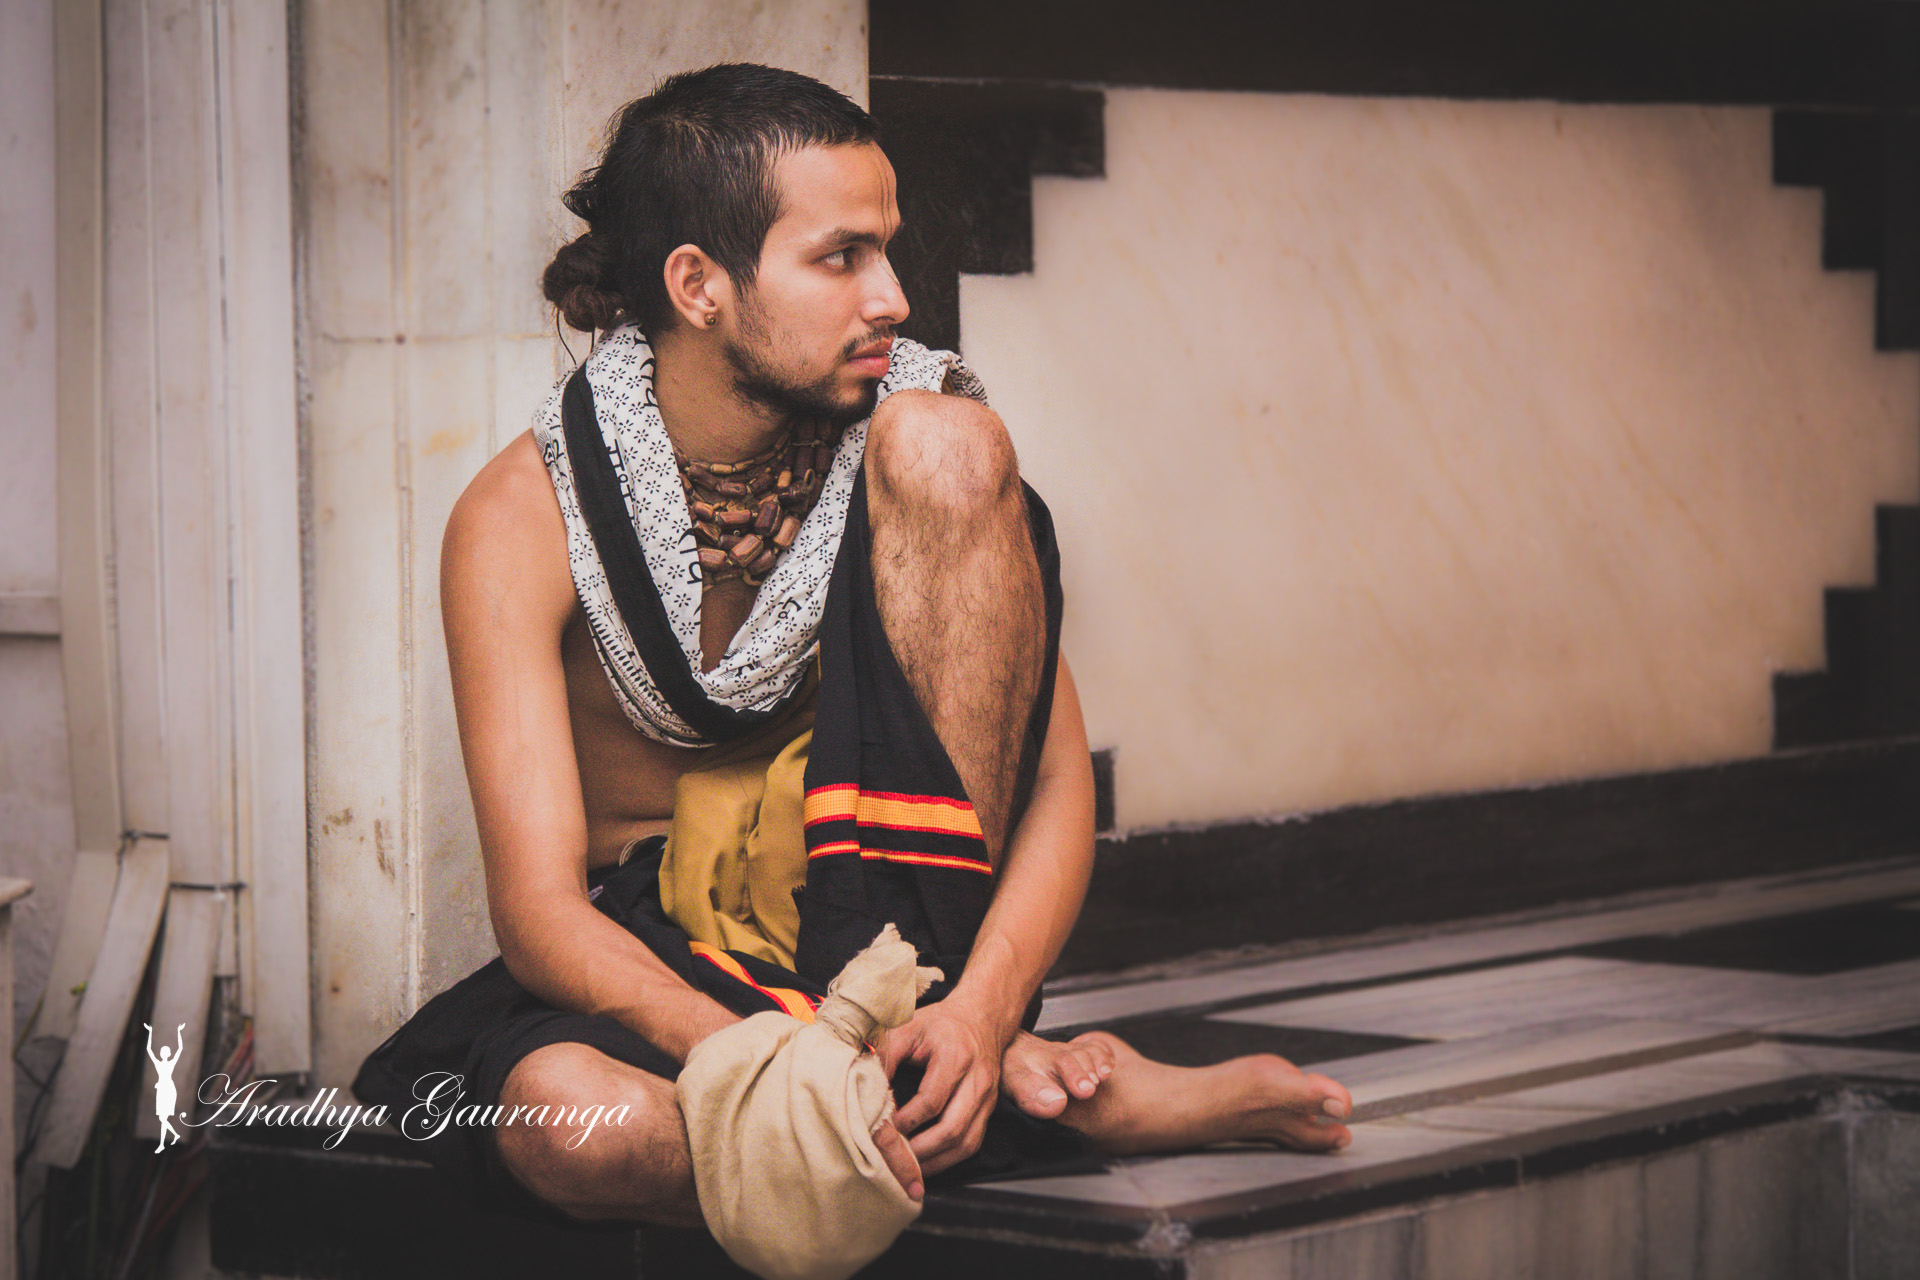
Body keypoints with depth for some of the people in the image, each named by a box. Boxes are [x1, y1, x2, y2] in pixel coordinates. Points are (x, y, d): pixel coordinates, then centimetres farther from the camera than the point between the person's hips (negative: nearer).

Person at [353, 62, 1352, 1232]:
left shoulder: (908, 427, -6)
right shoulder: (523, 520, -13)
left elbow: (1061, 786, -9)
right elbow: (539, 907, -21)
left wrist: (981, 1011, -30)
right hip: (660, 958, -2)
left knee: (939, 444, -18)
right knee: (559, 1118, -41)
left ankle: (967, 1030, -22)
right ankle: (1055, 1097, -30)